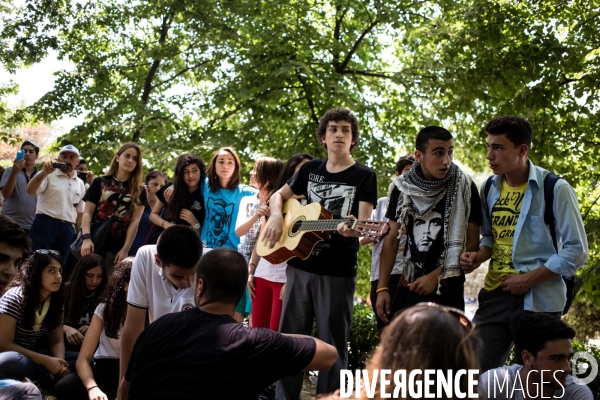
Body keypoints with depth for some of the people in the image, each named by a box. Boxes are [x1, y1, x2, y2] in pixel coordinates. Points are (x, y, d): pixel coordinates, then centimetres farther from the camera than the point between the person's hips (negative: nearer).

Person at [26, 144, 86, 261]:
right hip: (45, 225, -5)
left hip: (67, 230, 5)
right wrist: (44, 173, -26)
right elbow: (30, 191, -16)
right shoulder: (48, 175, 0)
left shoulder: (80, 184, 16)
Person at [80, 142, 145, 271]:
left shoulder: (139, 191, 9)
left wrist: (125, 249, -10)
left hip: (117, 249, 0)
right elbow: (87, 213, 2)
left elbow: (134, 222, 1)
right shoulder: (100, 182, 9)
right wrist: (86, 238, -14)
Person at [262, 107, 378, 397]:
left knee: (332, 343, 2)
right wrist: (276, 217, -2)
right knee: (289, 336, 10)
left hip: (338, 272, -4)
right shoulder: (310, 169, 10)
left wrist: (352, 228, -34)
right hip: (300, 265, 5)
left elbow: (364, 223, -12)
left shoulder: (364, 177, -3)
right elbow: (278, 195, 19)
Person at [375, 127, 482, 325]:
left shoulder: (464, 187, -5)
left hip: (447, 290, -3)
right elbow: (392, 239, 7)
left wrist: (436, 275, -10)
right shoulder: (403, 188, 3)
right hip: (408, 288, 3)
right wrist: (382, 288, 3)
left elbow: (472, 242, -5)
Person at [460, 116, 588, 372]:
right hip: (495, 294, 5)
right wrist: (478, 256, -2)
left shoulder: (554, 189, -11)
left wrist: (529, 279, -15)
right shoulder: (490, 188, 6)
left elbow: (576, 250, -11)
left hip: (538, 299, -5)